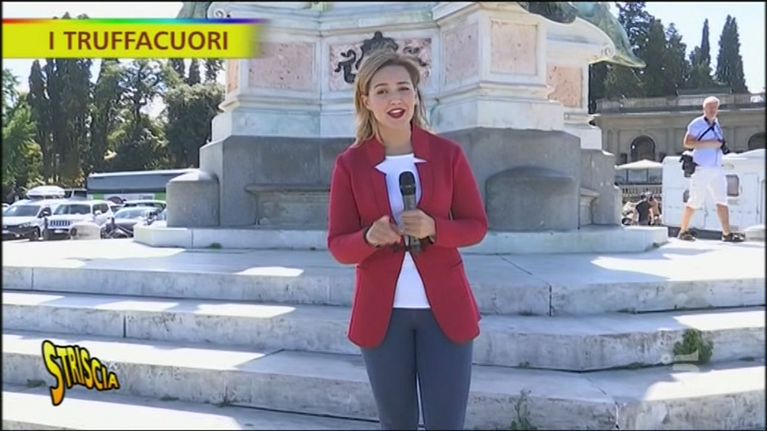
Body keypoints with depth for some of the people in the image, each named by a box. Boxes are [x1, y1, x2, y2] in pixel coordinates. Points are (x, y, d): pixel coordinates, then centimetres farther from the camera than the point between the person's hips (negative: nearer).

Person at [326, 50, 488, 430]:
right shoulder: (349, 164, -3)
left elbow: (477, 225, 3)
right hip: (381, 311, 0)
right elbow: (338, 245, -2)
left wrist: (433, 228, -17)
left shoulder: (448, 153, -2)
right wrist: (369, 238, -24)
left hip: (444, 308, 0)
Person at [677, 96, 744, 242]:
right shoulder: (697, 124, -5)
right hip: (701, 169, -6)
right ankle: (683, 231, 10)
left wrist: (721, 145, 8)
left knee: (722, 201, -1)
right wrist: (709, 144, -17)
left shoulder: (716, 124, 17)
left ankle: (727, 233, -2)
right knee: (694, 202, -2)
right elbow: (687, 142, -13)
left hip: (717, 169, 7)